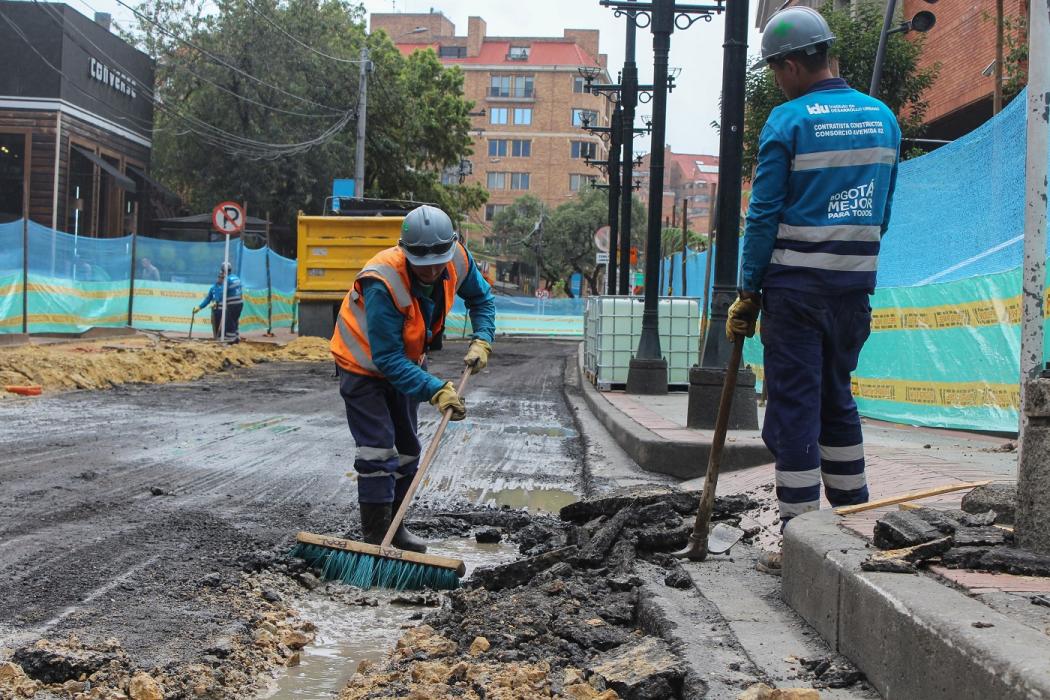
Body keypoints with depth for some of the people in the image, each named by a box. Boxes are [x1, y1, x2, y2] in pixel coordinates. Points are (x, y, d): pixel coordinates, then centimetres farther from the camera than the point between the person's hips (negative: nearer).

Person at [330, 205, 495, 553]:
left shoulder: (458, 259, -21)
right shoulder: (383, 282, -39)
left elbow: (481, 298, 2)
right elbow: (387, 358, -36)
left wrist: (481, 340, -14)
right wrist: (437, 390, -42)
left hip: (405, 360, 7)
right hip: (364, 364, -7)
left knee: (406, 449, 14)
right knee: (378, 449, -15)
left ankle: (394, 528, 27)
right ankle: (375, 537, -8)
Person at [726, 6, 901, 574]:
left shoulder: (788, 122, -10)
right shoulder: (882, 118, 8)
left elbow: (764, 216, -10)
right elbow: (882, 211, 12)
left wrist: (747, 293, -4)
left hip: (796, 286, -5)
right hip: (856, 284, 6)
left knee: (794, 406, 0)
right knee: (837, 398, 19)